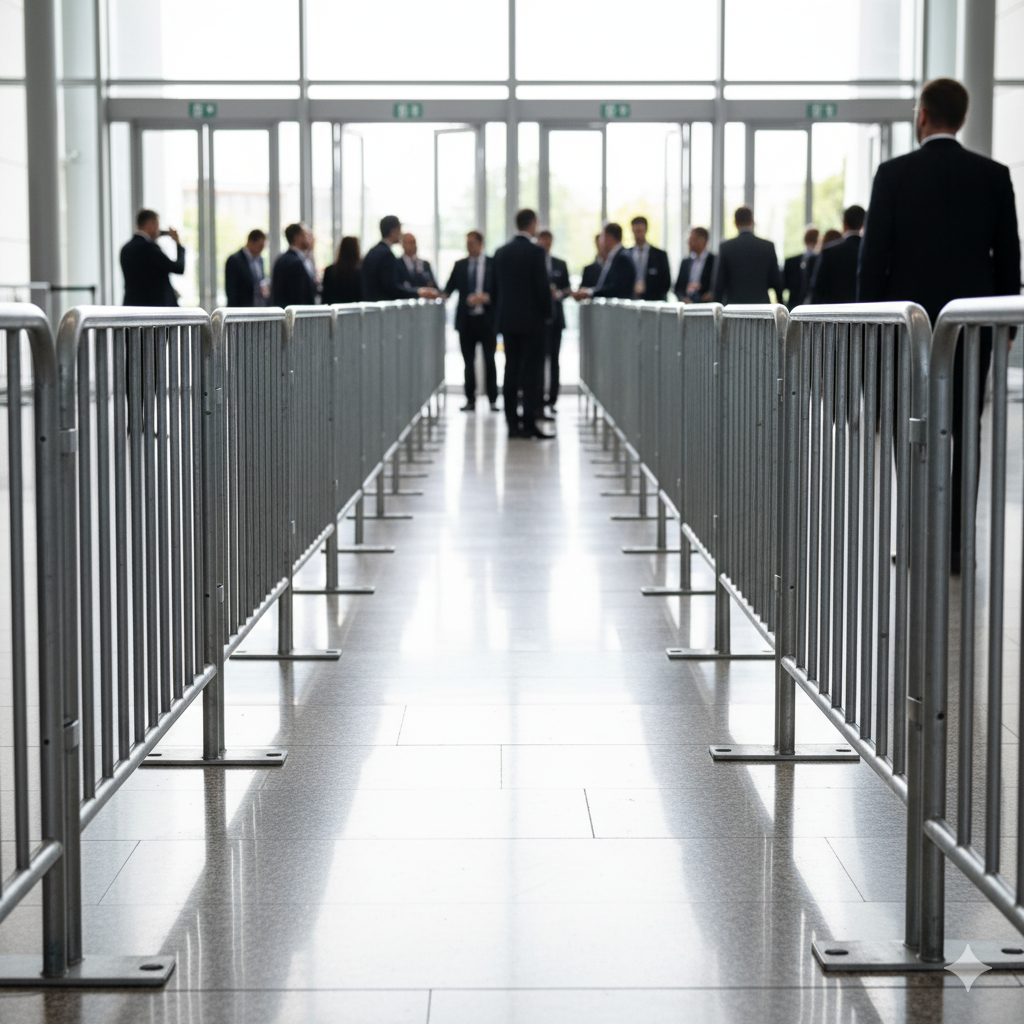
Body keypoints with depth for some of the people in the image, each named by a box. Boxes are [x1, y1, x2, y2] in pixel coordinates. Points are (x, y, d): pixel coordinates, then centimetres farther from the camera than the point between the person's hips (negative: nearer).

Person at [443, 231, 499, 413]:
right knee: (468, 362, 4)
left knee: (489, 360, -1)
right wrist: (443, 295, -15)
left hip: (486, 318, -3)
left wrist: (487, 297, -16)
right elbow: (450, 288, 4)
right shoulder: (460, 265, 10)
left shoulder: (493, 264, 2)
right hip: (466, 319, 3)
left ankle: (493, 400, 4)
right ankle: (470, 400, 8)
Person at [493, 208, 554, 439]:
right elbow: (542, 286, -13)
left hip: (507, 319, 5)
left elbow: (497, 285, 11)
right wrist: (546, 312, 0)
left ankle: (512, 424, 7)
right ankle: (529, 423, -7)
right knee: (530, 371, -4)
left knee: (511, 370, 7)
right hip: (531, 319, -5)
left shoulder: (501, 252, 6)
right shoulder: (535, 251, -12)